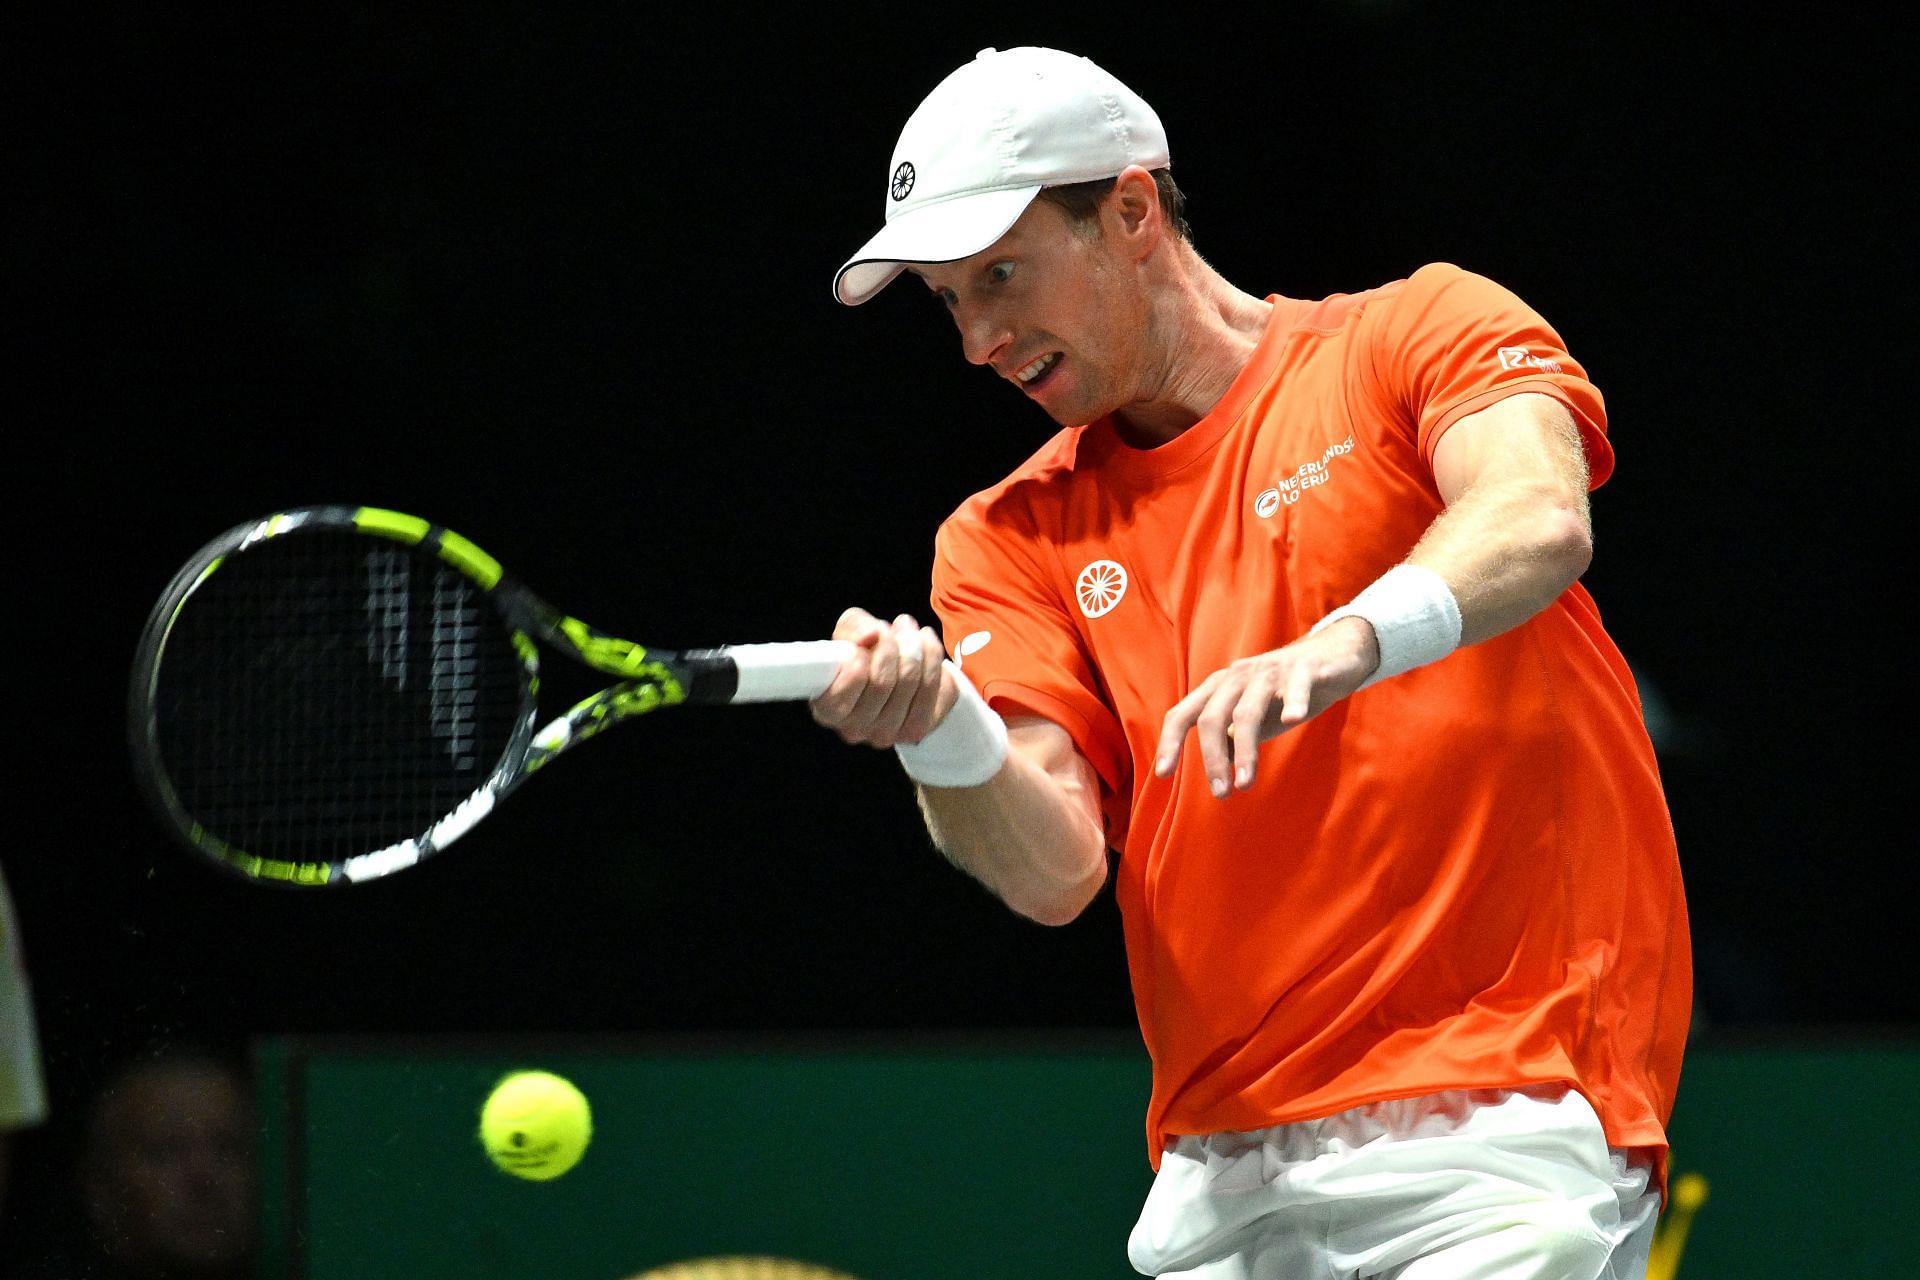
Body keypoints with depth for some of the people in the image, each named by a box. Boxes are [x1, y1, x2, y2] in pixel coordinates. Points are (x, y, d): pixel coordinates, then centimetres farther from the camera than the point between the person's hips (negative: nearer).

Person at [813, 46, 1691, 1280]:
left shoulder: (1422, 334, 4)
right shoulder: (1010, 539, 14)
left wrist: (1337, 647, -36)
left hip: (1500, 1110, -4)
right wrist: (943, 739, -21)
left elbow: (1540, 523, -18)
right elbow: (1055, 870, 0)